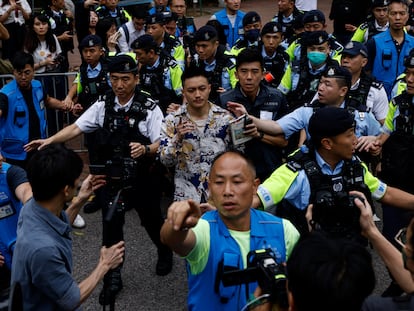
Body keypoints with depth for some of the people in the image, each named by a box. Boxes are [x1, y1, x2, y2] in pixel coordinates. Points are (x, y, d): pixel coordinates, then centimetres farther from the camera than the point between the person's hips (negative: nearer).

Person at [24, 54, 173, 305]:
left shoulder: (149, 108, -13)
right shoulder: (103, 106, -2)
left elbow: (161, 145, -16)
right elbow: (76, 128, -4)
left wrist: (145, 149, -37)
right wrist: (50, 140, -18)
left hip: (142, 179, -2)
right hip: (111, 178, 2)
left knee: (152, 220, 18)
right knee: (111, 228, 6)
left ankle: (165, 253, 49)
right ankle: (112, 278, 23)